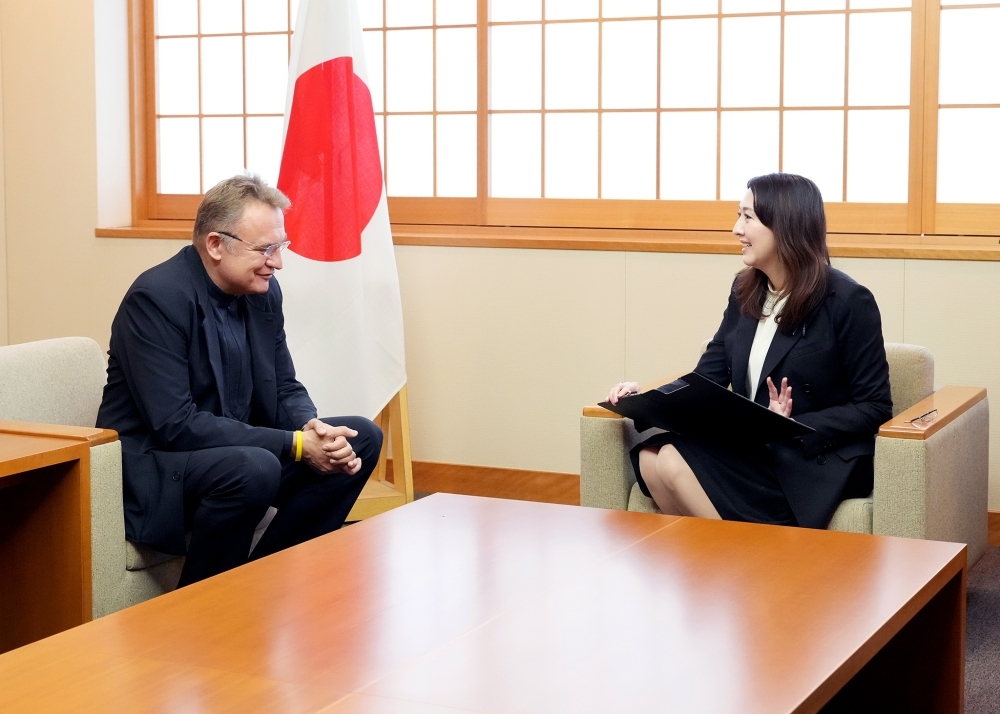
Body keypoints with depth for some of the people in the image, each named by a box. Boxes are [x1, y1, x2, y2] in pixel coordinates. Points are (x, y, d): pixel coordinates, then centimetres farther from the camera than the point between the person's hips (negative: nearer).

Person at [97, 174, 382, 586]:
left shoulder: (263, 290, 2)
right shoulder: (156, 297, -21)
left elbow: (285, 390, 9)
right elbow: (175, 426, -27)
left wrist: (315, 429, -16)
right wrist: (295, 444, -27)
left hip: (236, 449, 8)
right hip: (154, 467, -8)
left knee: (362, 439, 0)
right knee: (255, 468, -35)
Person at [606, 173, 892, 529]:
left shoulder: (848, 301, -8)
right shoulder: (745, 290, 12)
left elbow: (874, 407, -8)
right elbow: (708, 378, 10)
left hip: (818, 464, -6)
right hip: (750, 450, 6)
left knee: (672, 464, -25)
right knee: (653, 457, -22)